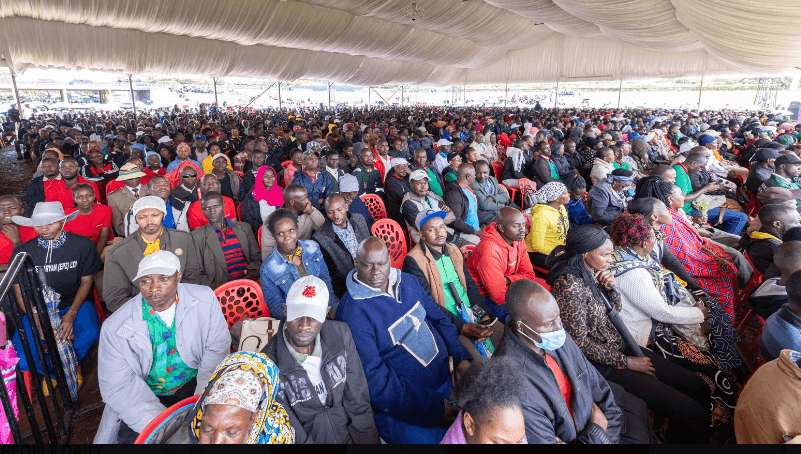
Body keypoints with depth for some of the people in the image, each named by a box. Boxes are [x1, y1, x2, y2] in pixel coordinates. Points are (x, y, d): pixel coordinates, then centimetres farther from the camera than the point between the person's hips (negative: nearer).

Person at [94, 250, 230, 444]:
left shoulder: (204, 299, -12)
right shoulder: (115, 328, -14)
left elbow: (217, 349, -8)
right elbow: (118, 387, -14)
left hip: (194, 386, 0)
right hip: (143, 397, 0)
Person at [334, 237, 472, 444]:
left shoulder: (407, 281, 5)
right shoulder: (353, 312, -18)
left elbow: (439, 320, 13)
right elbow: (374, 380, -20)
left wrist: (461, 358, -3)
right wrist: (433, 406, -19)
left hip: (447, 378, 7)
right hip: (404, 409, -6)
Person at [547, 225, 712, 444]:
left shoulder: (591, 272, 1)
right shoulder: (569, 285, -26)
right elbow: (581, 342, -21)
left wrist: (610, 287, -8)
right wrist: (626, 362, -12)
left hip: (621, 347, 9)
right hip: (604, 364, -9)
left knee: (700, 389, 9)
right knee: (695, 416, -8)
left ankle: (675, 438, 27)